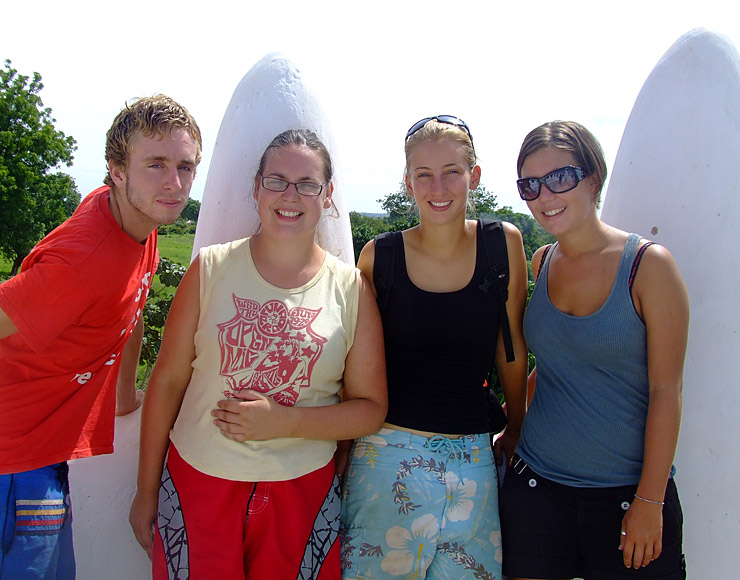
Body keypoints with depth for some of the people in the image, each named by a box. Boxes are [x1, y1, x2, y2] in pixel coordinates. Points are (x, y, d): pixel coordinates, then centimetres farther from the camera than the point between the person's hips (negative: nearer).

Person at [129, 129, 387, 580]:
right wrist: (147, 490, 5)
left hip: (303, 494, 0)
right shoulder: (211, 268, -2)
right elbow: (168, 380, 2)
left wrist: (283, 422, -15)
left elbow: (372, 408, -1)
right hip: (197, 482, 0)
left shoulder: (351, 289, -3)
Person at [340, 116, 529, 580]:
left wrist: (516, 428, 14)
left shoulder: (503, 244, -5)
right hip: (388, 454, -1)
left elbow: (511, 347, 5)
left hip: (471, 460, 1)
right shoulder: (379, 256, -6)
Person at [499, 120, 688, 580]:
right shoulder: (541, 263, 2)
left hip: (626, 490, -4)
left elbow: (666, 392, -10)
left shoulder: (647, 263, -11)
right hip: (537, 483, 4)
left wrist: (650, 502, -10)